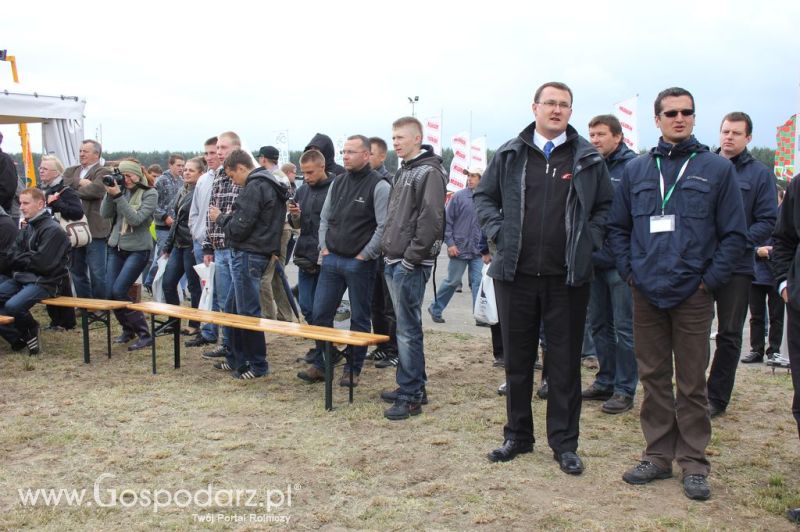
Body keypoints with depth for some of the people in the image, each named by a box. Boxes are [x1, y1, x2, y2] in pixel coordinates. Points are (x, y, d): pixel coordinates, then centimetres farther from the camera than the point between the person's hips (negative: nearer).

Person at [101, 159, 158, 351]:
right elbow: (105, 214, 0)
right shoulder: (120, 189, 4)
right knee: (110, 292, 2)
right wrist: (110, 193, -12)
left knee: (119, 291, -15)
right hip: (116, 247, 6)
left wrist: (118, 196, -22)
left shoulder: (150, 194, -9)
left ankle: (144, 334, -4)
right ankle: (128, 329, 24)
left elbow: (136, 219, -19)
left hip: (138, 249, -6)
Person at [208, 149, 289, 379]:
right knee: (232, 309, 17)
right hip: (252, 254, 10)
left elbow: (239, 228, -19)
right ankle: (237, 359, 26)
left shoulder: (254, 187, -15)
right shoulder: (269, 185, 16)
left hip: (247, 255, -10)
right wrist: (227, 216, 13)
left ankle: (258, 366, 7)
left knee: (248, 312, -2)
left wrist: (220, 217, -1)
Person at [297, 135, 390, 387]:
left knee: (359, 319, 5)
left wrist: (365, 255, -13)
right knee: (320, 314, 7)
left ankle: (353, 369, 17)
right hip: (331, 260, 6)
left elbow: (384, 226, -15)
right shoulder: (337, 182, 11)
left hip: (360, 263, -6)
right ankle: (320, 365, 20)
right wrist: (324, 247, 8)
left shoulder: (379, 186, -10)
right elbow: (325, 218, 19)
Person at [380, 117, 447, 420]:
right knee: (406, 327, 14)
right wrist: (389, 253, 15)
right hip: (394, 262, 9)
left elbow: (431, 221, -19)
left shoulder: (429, 172, -11)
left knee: (408, 330, -6)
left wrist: (411, 259, -19)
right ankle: (414, 388, 24)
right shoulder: (403, 171, 18)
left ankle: (409, 397, 0)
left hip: (410, 266, -9)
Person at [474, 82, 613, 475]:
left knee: (565, 362, 6)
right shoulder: (509, 154, 6)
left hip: (568, 277, -1)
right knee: (517, 359, 11)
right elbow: (484, 196, 13)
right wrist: (498, 232, -1)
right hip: (515, 273, 1)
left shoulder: (588, 158, 4)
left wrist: (589, 240, -4)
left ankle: (564, 443, 19)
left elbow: (605, 206, 10)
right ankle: (517, 436, 26)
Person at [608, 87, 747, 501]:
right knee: (653, 378, 10)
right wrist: (630, 271, 2)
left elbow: (734, 234, 1)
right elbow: (617, 227, 13)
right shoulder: (636, 170, 9)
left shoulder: (717, 168, 2)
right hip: (646, 294, 3)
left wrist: (710, 280, -6)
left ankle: (694, 463, 14)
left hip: (693, 295, -2)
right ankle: (658, 455, 21)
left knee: (692, 383, 3)